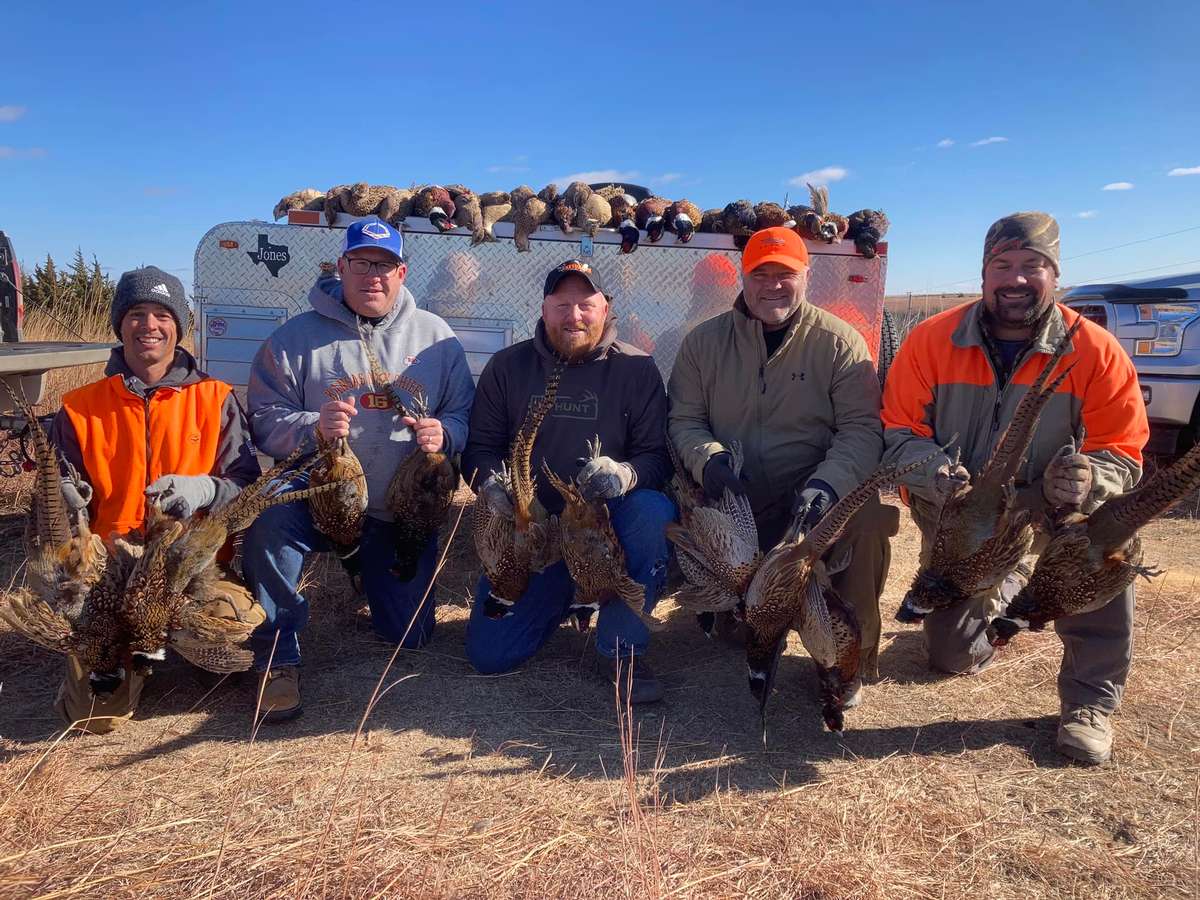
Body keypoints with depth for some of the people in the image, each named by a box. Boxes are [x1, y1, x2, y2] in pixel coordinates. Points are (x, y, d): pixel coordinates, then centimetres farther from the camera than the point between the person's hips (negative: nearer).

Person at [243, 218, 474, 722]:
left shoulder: (437, 338, 4)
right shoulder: (296, 337, -2)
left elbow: (464, 417, 3)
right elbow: (264, 419, -6)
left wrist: (443, 434, -20)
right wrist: (312, 427, -27)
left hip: (403, 510, 2)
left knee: (409, 635, 6)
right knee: (270, 520, -36)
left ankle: (368, 570, 40)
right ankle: (278, 656, -13)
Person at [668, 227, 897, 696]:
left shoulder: (839, 341, -1)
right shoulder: (704, 341, 6)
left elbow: (861, 429, -7)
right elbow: (684, 420, 4)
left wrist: (826, 484, -26)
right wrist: (709, 459, -18)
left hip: (811, 494, -2)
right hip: (731, 496, 2)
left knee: (868, 522, -32)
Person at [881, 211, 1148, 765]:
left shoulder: (1096, 351, -14)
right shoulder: (931, 339, -13)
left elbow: (1121, 455, -14)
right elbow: (898, 430, -12)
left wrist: (1088, 479, -38)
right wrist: (935, 473, -33)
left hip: (1043, 509, -1)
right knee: (953, 658, 9)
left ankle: (1090, 701, -15)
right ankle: (1004, 591, 46)